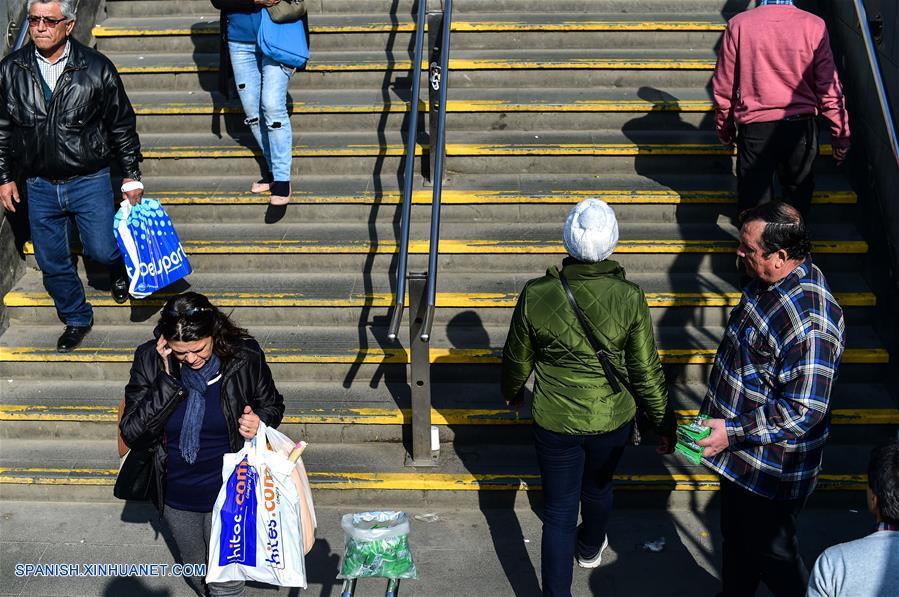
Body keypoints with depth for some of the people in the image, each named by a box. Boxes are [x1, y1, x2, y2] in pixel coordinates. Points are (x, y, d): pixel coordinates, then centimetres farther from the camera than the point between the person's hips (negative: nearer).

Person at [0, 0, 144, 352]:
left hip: (90, 181, -2)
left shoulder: (96, 68, -9)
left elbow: (122, 126, -1)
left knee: (102, 251, -2)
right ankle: (77, 319, 32)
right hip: (39, 186, 3)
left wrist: (132, 176, 0)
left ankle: (118, 267, 37)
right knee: (51, 261, 10)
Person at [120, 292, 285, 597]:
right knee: (196, 571, 27)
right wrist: (169, 380, -30)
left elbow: (272, 405, -1)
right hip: (176, 496, 2)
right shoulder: (149, 360, -17)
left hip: (227, 492, -2)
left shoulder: (244, 357, -19)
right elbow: (132, 434, -21)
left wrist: (259, 420, -24)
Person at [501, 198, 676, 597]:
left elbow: (516, 359, -3)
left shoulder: (535, 295, -18)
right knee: (598, 488, 29)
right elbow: (646, 370, -10)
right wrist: (664, 423, 5)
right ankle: (590, 548, 57)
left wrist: (511, 392, 18)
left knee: (558, 511, 11)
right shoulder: (629, 298, -19)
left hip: (555, 422, -2)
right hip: (613, 419, 2)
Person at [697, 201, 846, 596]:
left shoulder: (810, 321, -33)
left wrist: (733, 432, -24)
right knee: (736, 536, 28)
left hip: (771, 468, -9)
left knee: (770, 552, 14)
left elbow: (803, 412, -30)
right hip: (739, 452, 9)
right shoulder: (770, 281, -3)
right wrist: (723, 421, 20)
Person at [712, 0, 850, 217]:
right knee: (798, 192, 19)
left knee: (753, 196, 9)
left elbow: (723, 86, 0)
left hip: (754, 127, -1)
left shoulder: (738, 24, -7)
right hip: (800, 125, 1)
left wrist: (724, 127, 14)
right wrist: (841, 133, 5)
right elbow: (829, 87, -5)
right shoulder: (814, 26, -7)